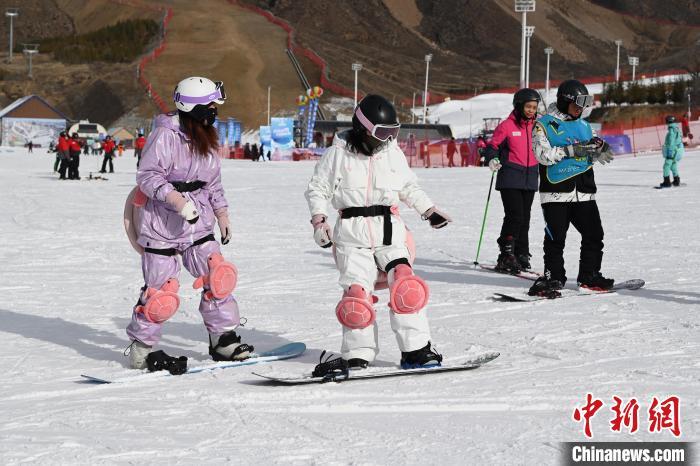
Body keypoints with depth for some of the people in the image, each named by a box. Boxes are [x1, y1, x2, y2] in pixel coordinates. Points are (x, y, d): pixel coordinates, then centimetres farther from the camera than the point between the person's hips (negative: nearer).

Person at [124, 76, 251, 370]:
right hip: (163, 224, -7)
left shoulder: (209, 140, 10)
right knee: (161, 292, -4)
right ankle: (140, 348, 14)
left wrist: (222, 214, 14)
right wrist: (177, 200, -27)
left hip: (199, 224, 7)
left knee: (219, 276, -3)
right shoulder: (165, 136, -15)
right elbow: (147, 176, -17)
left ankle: (223, 341, 8)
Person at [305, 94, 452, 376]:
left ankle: (416, 349, -9)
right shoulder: (338, 154, 0)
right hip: (352, 233, -2)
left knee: (406, 286, -14)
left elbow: (409, 188, 23)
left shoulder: (393, 153, 10)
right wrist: (319, 220, -5)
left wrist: (429, 210, 15)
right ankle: (358, 352, 6)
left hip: (389, 230, 2)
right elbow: (317, 189, 7)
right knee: (356, 293, -9)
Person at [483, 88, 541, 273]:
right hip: (510, 178, -5)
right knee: (514, 216, -13)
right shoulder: (507, 126, -5)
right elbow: (492, 145, -3)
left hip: (530, 179, 5)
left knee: (524, 218, 8)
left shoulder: (537, 126, 11)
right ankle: (506, 256, -8)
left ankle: (521, 256, 16)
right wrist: (492, 159, -21)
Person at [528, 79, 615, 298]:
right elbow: (542, 154, -13)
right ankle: (553, 278, 5)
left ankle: (589, 276, 17)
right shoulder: (544, 124, -1)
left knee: (594, 235, 5)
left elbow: (591, 157, 22)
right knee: (555, 238, -5)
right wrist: (571, 150, -19)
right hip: (556, 191, -6)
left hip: (584, 192, 6)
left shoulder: (583, 125, 18)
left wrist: (598, 147, -1)